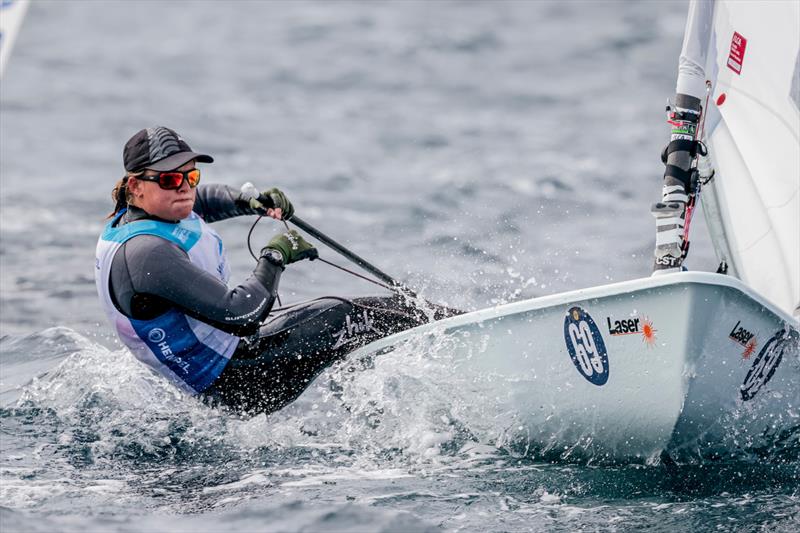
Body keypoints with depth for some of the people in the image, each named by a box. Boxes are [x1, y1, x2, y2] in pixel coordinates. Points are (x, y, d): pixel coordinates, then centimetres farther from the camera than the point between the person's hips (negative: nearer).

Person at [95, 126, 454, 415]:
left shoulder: (137, 211, 1)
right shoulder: (146, 253, -29)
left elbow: (202, 199, 27)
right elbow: (239, 316, -32)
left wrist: (251, 202, 8)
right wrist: (275, 258, -18)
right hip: (234, 383, -10)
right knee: (336, 319, -13)